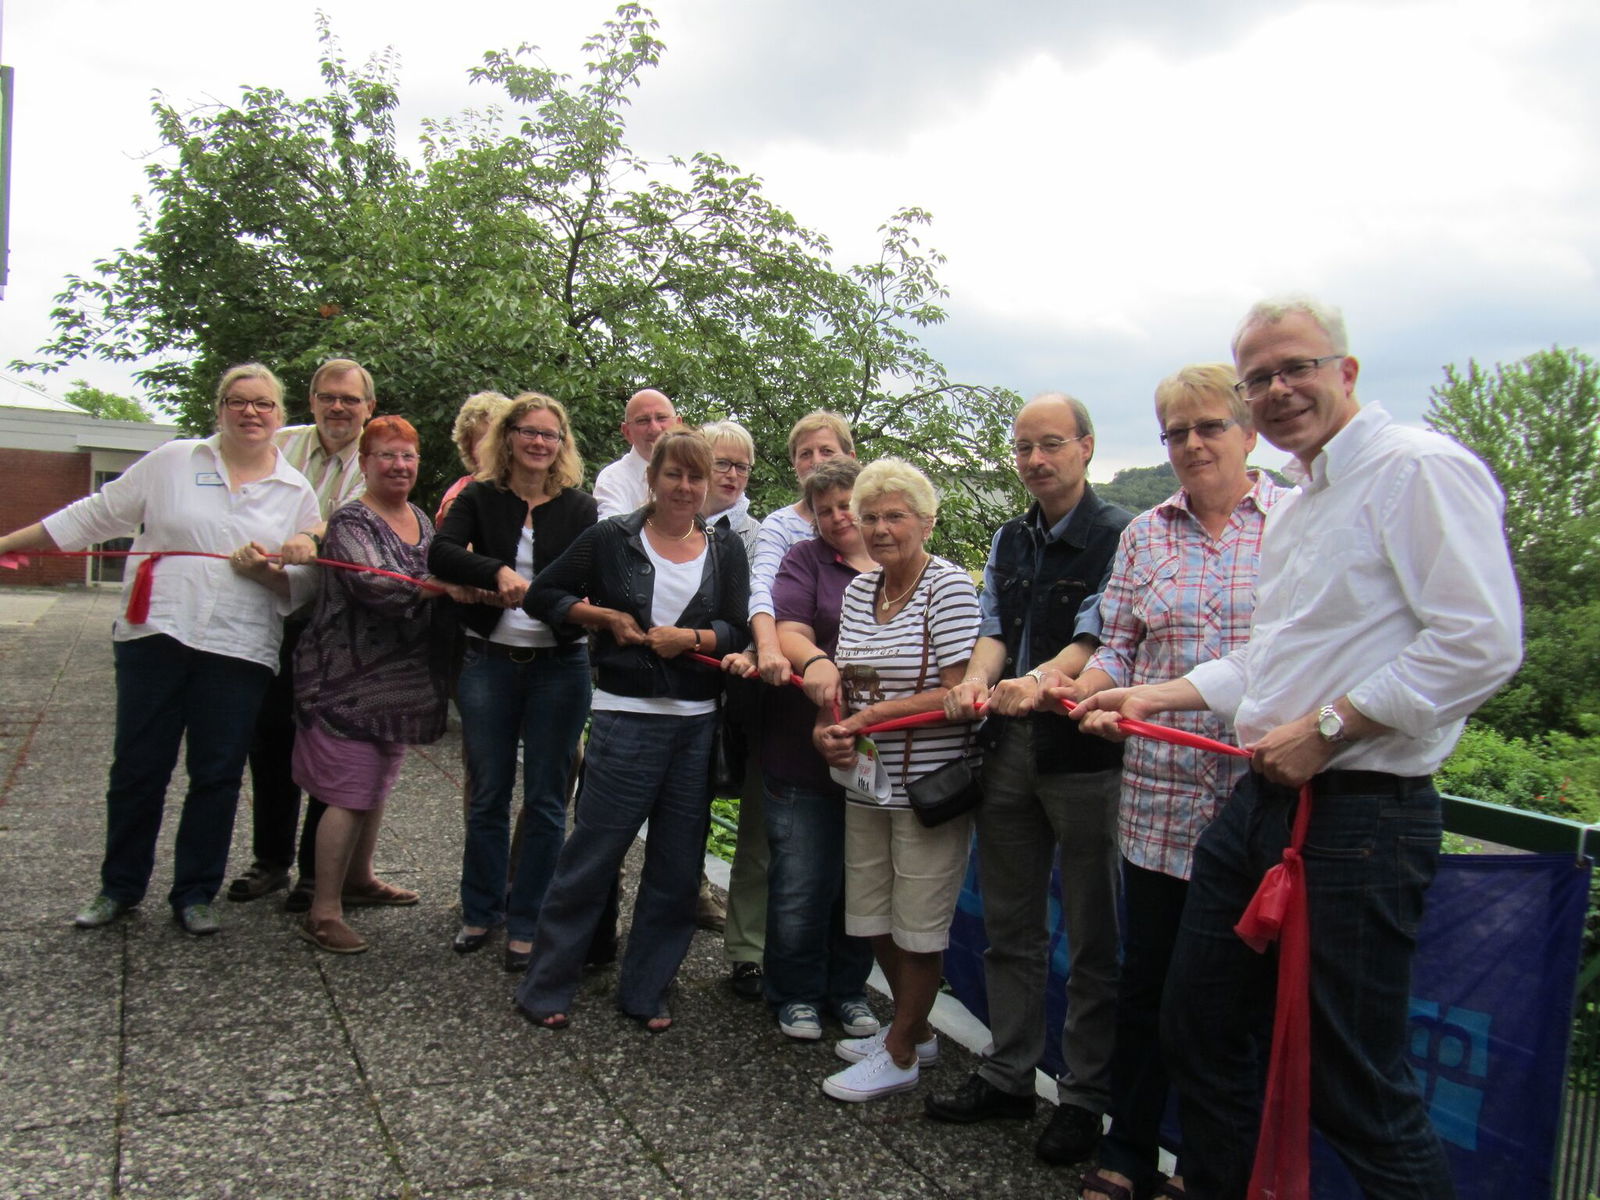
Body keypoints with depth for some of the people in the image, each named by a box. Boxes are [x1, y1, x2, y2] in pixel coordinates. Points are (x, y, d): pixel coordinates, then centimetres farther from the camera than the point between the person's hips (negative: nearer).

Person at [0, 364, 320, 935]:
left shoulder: (296, 491, 9)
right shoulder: (174, 460, 7)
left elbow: (308, 583, 10)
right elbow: (97, 514, 11)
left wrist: (269, 573, -10)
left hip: (239, 650, 1)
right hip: (155, 636, 0)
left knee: (217, 775, 4)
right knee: (137, 768, 6)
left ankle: (195, 894, 19)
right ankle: (119, 887, 24)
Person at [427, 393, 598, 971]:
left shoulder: (579, 508, 3)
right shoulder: (479, 499, 4)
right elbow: (441, 555, -13)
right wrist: (498, 572, -30)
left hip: (559, 667, 0)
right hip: (489, 661, 1)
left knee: (545, 800, 5)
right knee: (488, 794, 10)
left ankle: (527, 924, 17)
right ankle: (480, 912, 26)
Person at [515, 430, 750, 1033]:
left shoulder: (726, 549, 8)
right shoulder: (612, 538, 2)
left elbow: (742, 632, 2)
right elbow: (543, 594, 6)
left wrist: (692, 637, -15)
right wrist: (605, 617, -5)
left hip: (699, 724, 3)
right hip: (625, 717, -3)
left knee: (677, 867, 9)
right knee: (591, 854, 0)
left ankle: (645, 991, 24)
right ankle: (546, 985, 16)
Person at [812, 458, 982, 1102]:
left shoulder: (950, 587, -13)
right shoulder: (859, 589, 9)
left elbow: (959, 694, -19)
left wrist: (873, 716, -20)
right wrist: (827, 727, -3)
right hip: (867, 782, 8)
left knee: (918, 923, 5)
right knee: (872, 914, 16)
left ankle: (900, 1053, 22)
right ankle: (914, 1029, 37)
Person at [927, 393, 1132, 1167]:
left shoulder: (1119, 536, -7)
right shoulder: (1009, 540, 14)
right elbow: (994, 628, 7)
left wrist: (1041, 680, -35)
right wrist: (977, 680, -13)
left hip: (1084, 753, -6)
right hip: (1009, 747, 7)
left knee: (1092, 936, 4)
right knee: (1008, 923, 15)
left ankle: (1085, 1096, 17)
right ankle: (1009, 1074, 28)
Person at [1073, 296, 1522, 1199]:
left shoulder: (1420, 468, -12)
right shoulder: (1296, 505, 18)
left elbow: (1481, 643, -21)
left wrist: (1326, 729, -19)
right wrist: (1152, 695, 19)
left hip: (1360, 814, -9)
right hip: (1258, 802, 10)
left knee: (1355, 1088, -1)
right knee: (1201, 1029, 18)